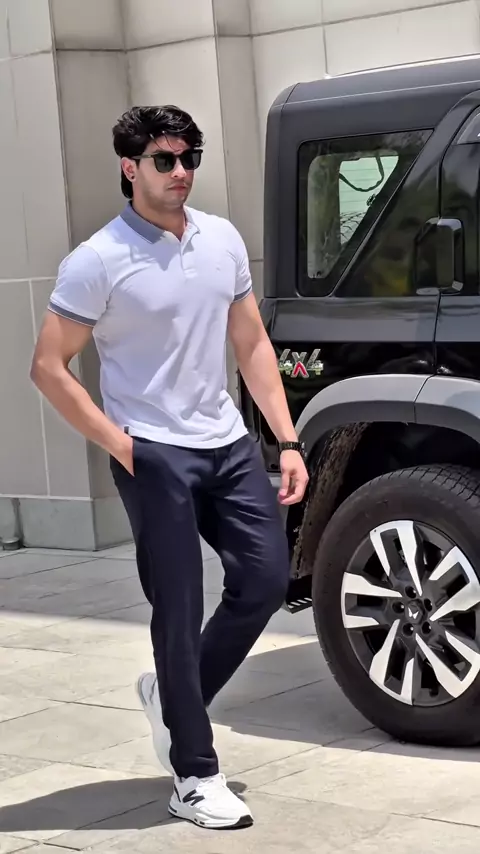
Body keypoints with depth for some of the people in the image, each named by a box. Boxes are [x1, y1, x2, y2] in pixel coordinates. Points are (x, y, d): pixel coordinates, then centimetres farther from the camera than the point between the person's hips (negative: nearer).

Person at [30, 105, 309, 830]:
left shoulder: (224, 241, 7)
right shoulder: (99, 262, -11)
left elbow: (252, 344, 13)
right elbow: (49, 368, -9)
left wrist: (288, 441, 7)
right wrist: (120, 446, -12)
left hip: (228, 443, 6)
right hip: (154, 456, -6)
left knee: (266, 578, 3)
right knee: (179, 612, -3)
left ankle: (174, 695, 25)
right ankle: (195, 779, 7)